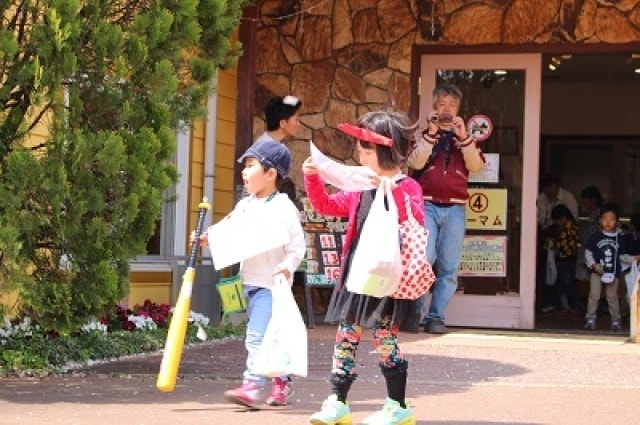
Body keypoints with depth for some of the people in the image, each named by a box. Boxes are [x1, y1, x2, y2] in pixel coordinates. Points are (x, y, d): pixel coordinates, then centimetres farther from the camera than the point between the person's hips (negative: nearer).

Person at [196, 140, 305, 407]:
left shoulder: (284, 207, -10)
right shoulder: (245, 206, 12)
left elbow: (297, 245, -11)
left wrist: (288, 266, -25)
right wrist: (209, 239, -4)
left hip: (272, 282, -7)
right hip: (250, 280, 7)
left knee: (257, 335, -16)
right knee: (271, 338, 16)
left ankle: (252, 385, -19)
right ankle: (281, 381, 28)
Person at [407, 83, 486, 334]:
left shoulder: (465, 139, 19)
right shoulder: (423, 136, 14)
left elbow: (476, 165, 2)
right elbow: (415, 162, -4)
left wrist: (463, 136, -7)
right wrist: (431, 133, -9)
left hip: (455, 208, 2)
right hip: (426, 204, -2)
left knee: (449, 266, -2)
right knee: (424, 258, -18)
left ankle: (436, 317, 2)